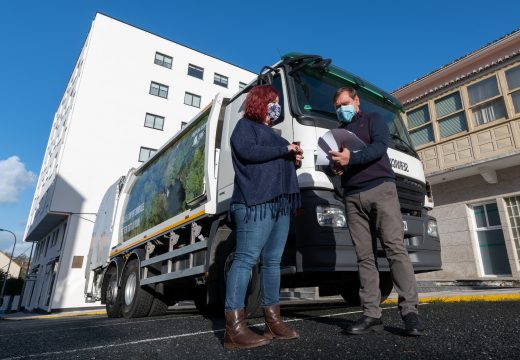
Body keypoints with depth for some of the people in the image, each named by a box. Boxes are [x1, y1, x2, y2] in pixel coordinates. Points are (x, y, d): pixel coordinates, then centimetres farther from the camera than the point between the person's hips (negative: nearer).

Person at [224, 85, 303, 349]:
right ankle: (234, 328, -11)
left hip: (280, 202, 9)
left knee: (273, 261, 6)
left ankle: (273, 321, 12)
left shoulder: (272, 134, 32)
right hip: (255, 201, -9)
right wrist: (285, 149, -4)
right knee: (246, 259, -13)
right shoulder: (245, 125, 8)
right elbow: (248, 152, -12)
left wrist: (294, 160, 11)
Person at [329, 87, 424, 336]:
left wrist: (351, 159, -19)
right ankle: (371, 315, -4)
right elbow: (335, 163, 23)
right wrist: (335, 166, -1)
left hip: (380, 188, -3)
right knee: (365, 256, -3)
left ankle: (409, 311, -8)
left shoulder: (372, 120, 15)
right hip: (352, 197, 4)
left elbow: (380, 146, -5)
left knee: (395, 248, -11)